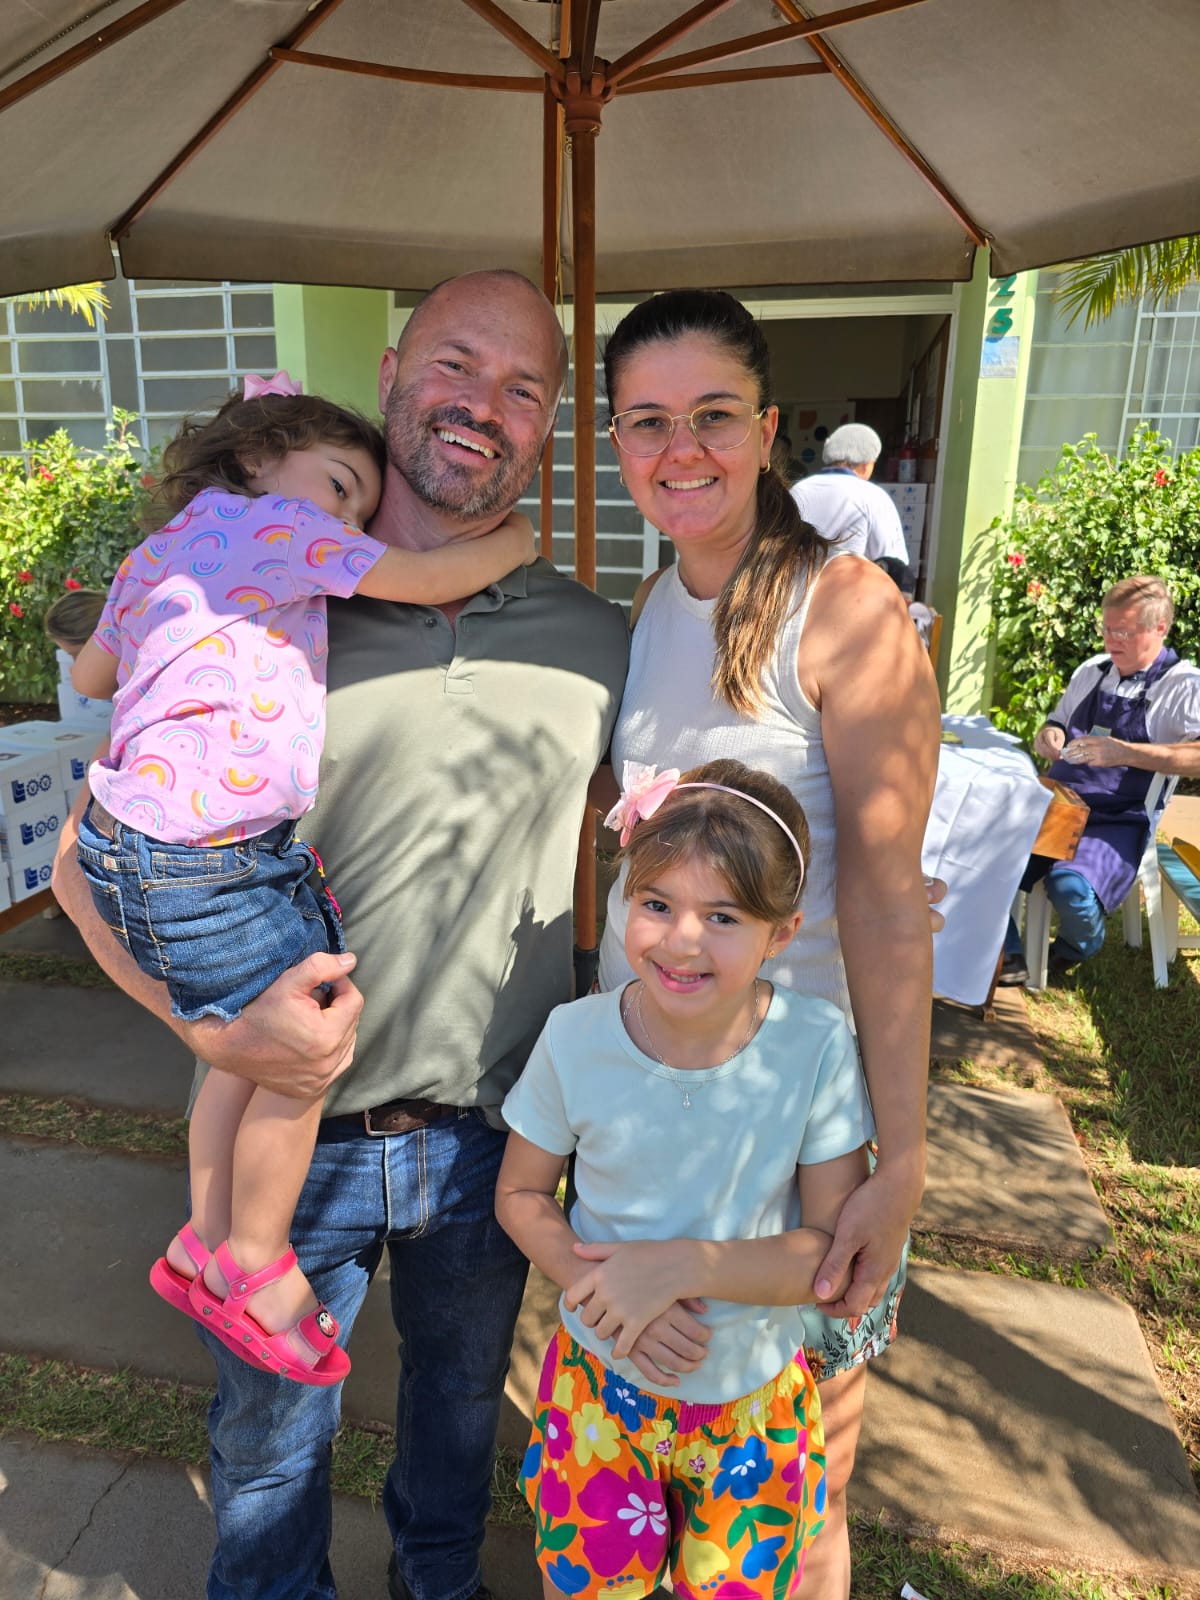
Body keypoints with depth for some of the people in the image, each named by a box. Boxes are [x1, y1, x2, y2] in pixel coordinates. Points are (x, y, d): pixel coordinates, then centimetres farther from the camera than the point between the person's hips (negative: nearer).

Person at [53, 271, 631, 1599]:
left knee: (460, 1403, 29)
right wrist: (212, 1024, -22)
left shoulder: (596, 643, -5)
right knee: (267, 1441, 24)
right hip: (285, 1128, -2)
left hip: (489, 1138, 2)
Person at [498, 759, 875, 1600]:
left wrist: (681, 1264, -27)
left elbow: (842, 1247, -17)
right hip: (601, 1382, 1)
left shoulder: (817, 1049, -21)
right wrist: (599, 1282, -21)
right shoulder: (576, 1036, -18)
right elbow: (521, 1192, -4)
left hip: (755, 1402, 0)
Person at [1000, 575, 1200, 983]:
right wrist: (1048, 736, 2)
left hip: (1116, 822, -5)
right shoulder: (1092, 671, 15)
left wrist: (1126, 753, -29)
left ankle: (1079, 948, 6)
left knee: (1069, 886, -32)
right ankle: (1008, 956, -2)